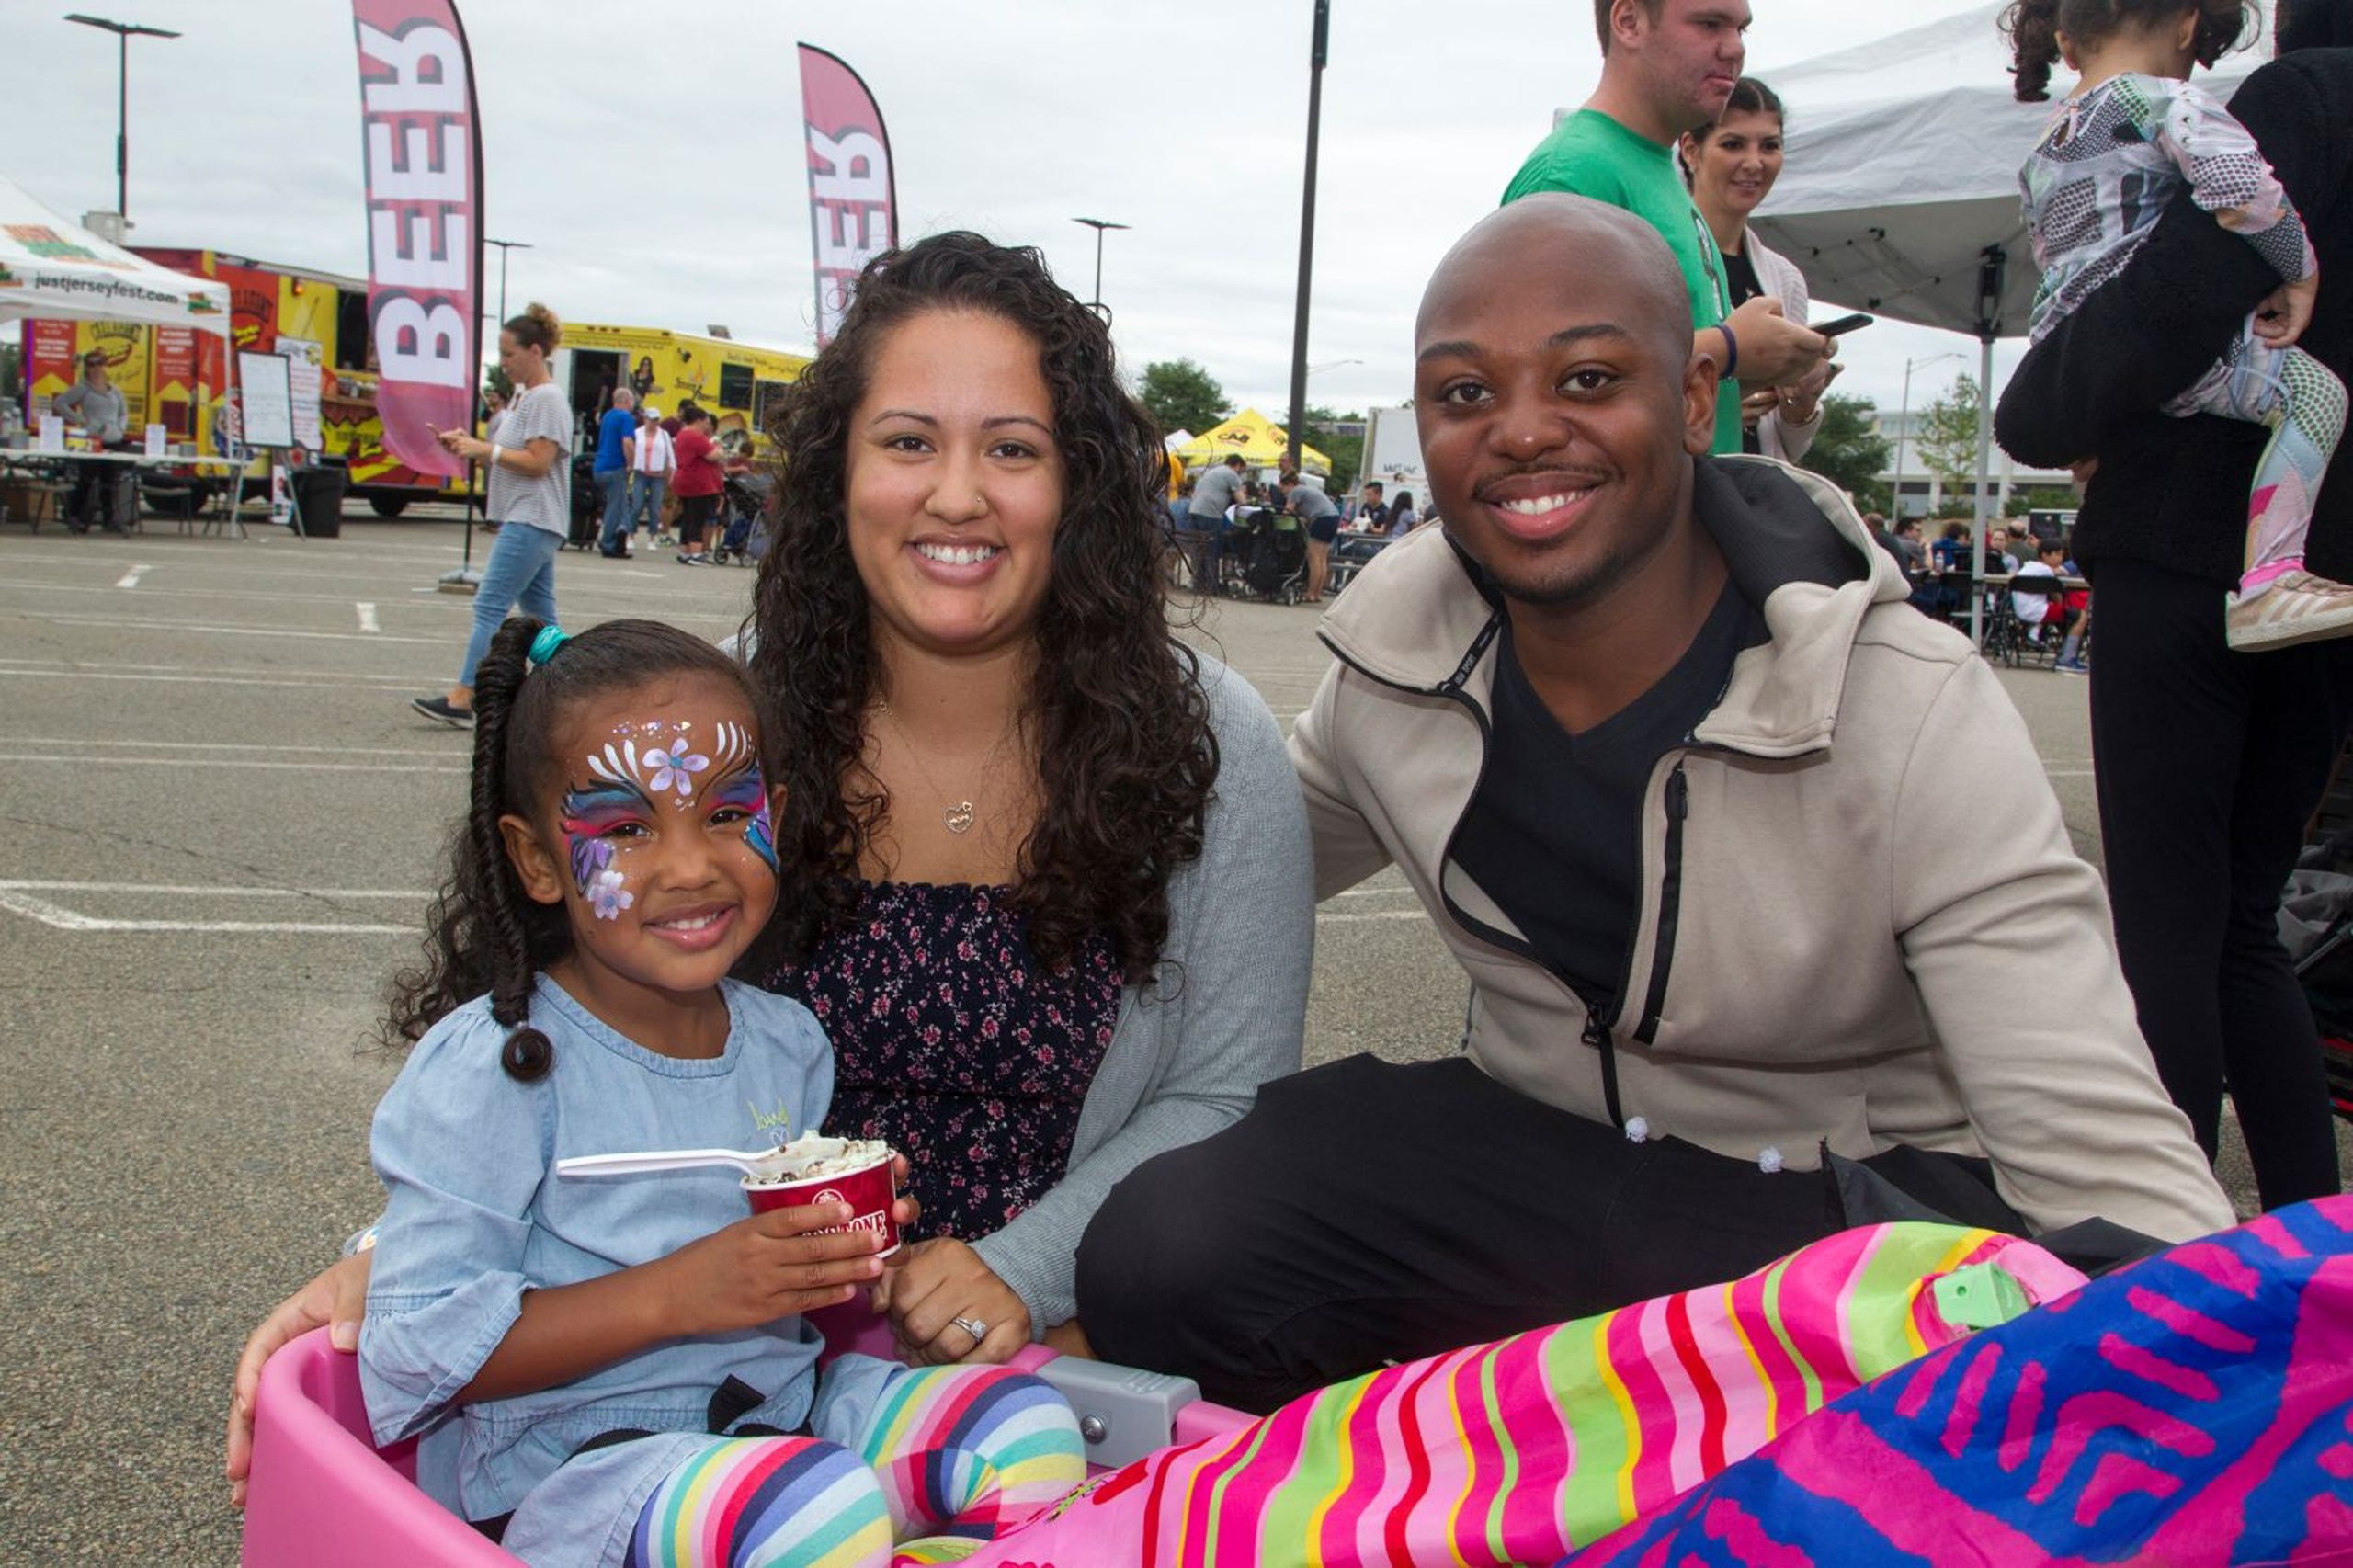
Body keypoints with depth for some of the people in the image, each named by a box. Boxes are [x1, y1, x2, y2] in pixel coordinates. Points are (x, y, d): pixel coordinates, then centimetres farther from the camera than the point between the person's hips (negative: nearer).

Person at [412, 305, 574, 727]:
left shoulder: (548, 400, -11)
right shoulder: (522, 396, 18)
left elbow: (537, 462, -18)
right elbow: (506, 457, 22)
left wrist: (483, 449, -16)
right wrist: (470, 446, 5)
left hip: (532, 522, -10)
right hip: (523, 519, 10)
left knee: (490, 605, -13)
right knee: (539, 614, 10)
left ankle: (462, 698, -14)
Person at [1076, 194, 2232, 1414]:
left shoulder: (1918, 720, -21)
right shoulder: (1392, 636, -7)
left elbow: (2116, 1171, -25)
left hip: (1855, 1193, -2)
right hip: (1527, 1135, 3)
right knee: (1158, 1255, -22)